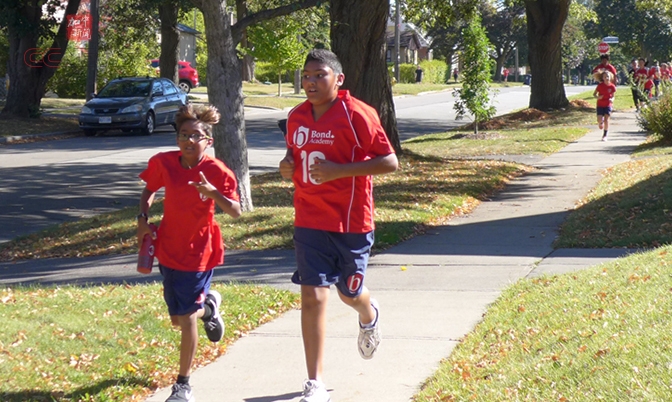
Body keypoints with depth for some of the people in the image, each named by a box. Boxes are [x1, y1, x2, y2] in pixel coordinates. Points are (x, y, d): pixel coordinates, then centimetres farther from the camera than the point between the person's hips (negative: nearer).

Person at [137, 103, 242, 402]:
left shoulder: (217, 171, -15)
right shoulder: (164, 163, -6)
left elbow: (236, 212, -21)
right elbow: (149, 190, 13)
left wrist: (213, 193, -37)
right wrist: (143, 218, -1)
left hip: (200, 252, -4)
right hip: (169, 249, 4)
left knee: (186, 317, -5)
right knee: (178, 319, 13)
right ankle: (209, 305, 48)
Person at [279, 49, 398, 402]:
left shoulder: (357, 114, -13)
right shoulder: (296, 117, 4)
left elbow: (390, 162, -15)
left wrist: (339, 170, -24)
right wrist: (288, 166, -3)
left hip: (351, 222, -3)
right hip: (310, 222, 3)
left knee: (350, 293, 13)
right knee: (312, 297, -6)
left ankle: (369, 315, 53)